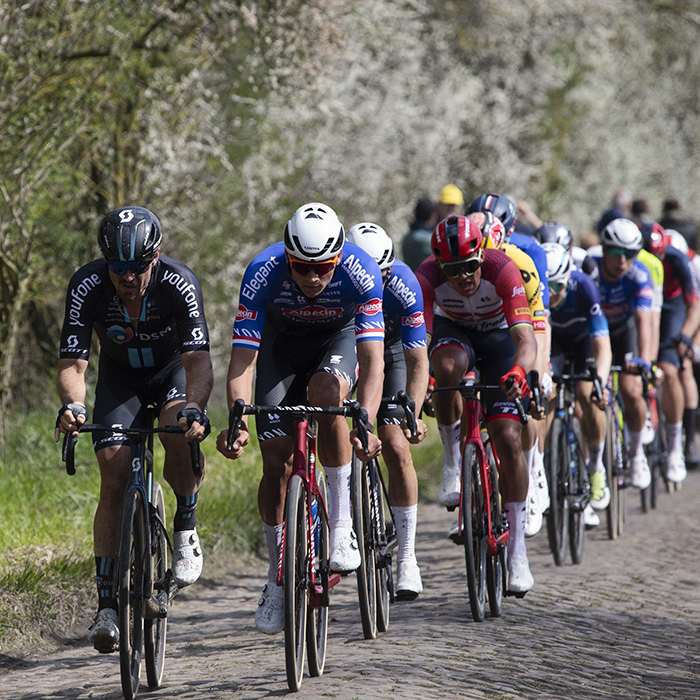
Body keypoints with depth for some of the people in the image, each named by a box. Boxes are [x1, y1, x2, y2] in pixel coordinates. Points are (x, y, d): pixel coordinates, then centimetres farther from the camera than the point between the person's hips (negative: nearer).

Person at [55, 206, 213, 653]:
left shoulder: (179, 284, -32)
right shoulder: (87, 286, -28)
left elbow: (199, 360, -40)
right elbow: (73, 363, -30)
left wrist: (194, 409, -59)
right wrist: (71, 406, -52)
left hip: (174, 371, -1)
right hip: (120, 378, 1)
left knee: (182, 441, -33)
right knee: (114, 480, -14)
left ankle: (187, 527, -3)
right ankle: (107, 606, -8)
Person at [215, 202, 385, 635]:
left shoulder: (362, 273, -33)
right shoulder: (263, 273, -33)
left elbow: (373, 359, -37)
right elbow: (242, 359, -33)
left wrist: (365, 424, -52)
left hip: (338, 341, -1)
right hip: (281, 344, 1)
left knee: (325, 392, -35)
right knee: (277, 463, -9)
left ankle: (343, 525, -23)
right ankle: (278, 578, 9)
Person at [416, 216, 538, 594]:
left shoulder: (502, 270, -35)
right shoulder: (428, 277, -30)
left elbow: (526, 339, -43)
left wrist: (519, 370, -64)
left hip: (499, 335, -1)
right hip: (454, 330, 1)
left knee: (508, 439, -13)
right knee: (447, 368, -38)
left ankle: (517, 552, -5)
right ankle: (453, 460, -13)